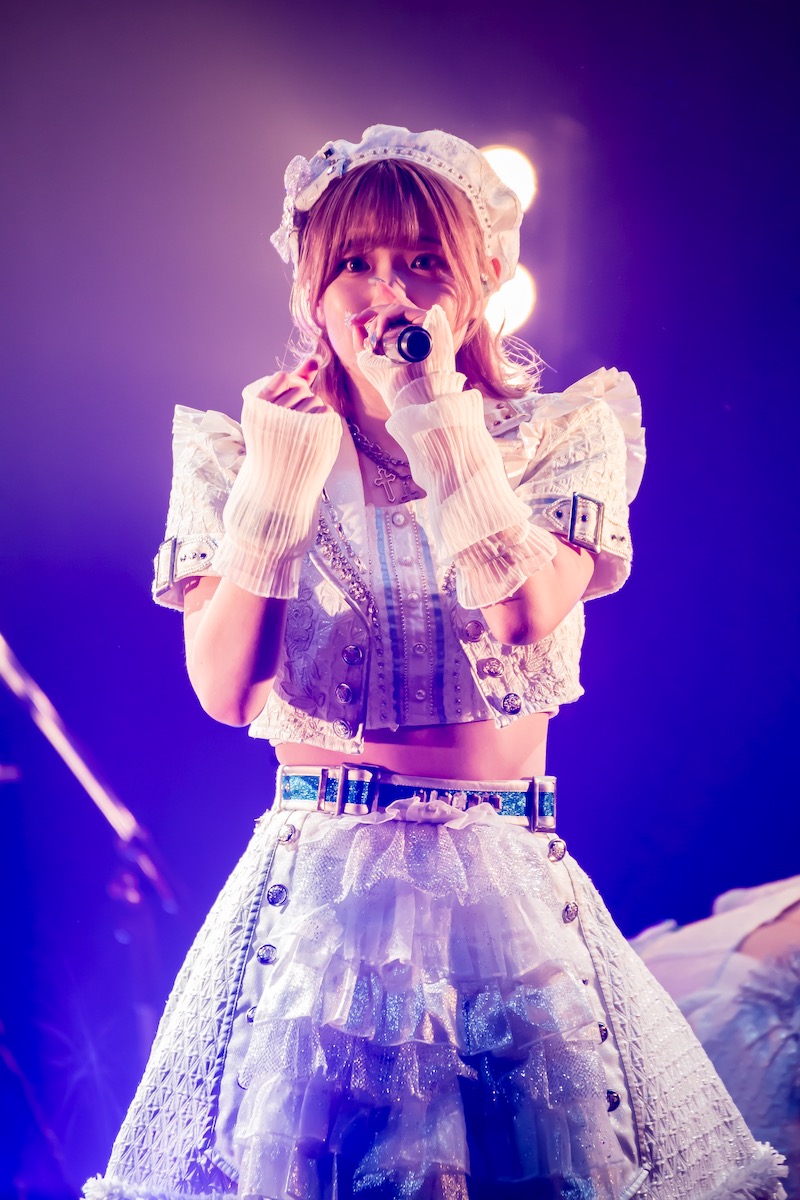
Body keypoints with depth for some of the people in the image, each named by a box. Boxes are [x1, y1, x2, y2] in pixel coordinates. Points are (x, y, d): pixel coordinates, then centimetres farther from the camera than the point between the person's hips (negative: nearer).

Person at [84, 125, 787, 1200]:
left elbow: (529, 615, -16)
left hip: (510, 880, 0)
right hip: (318, 873, 0)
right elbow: (225, 691, -4)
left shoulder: (563, 435, 4)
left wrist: (435, 413, -16)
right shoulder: (249, 448, 5)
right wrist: (277, 485, -12)